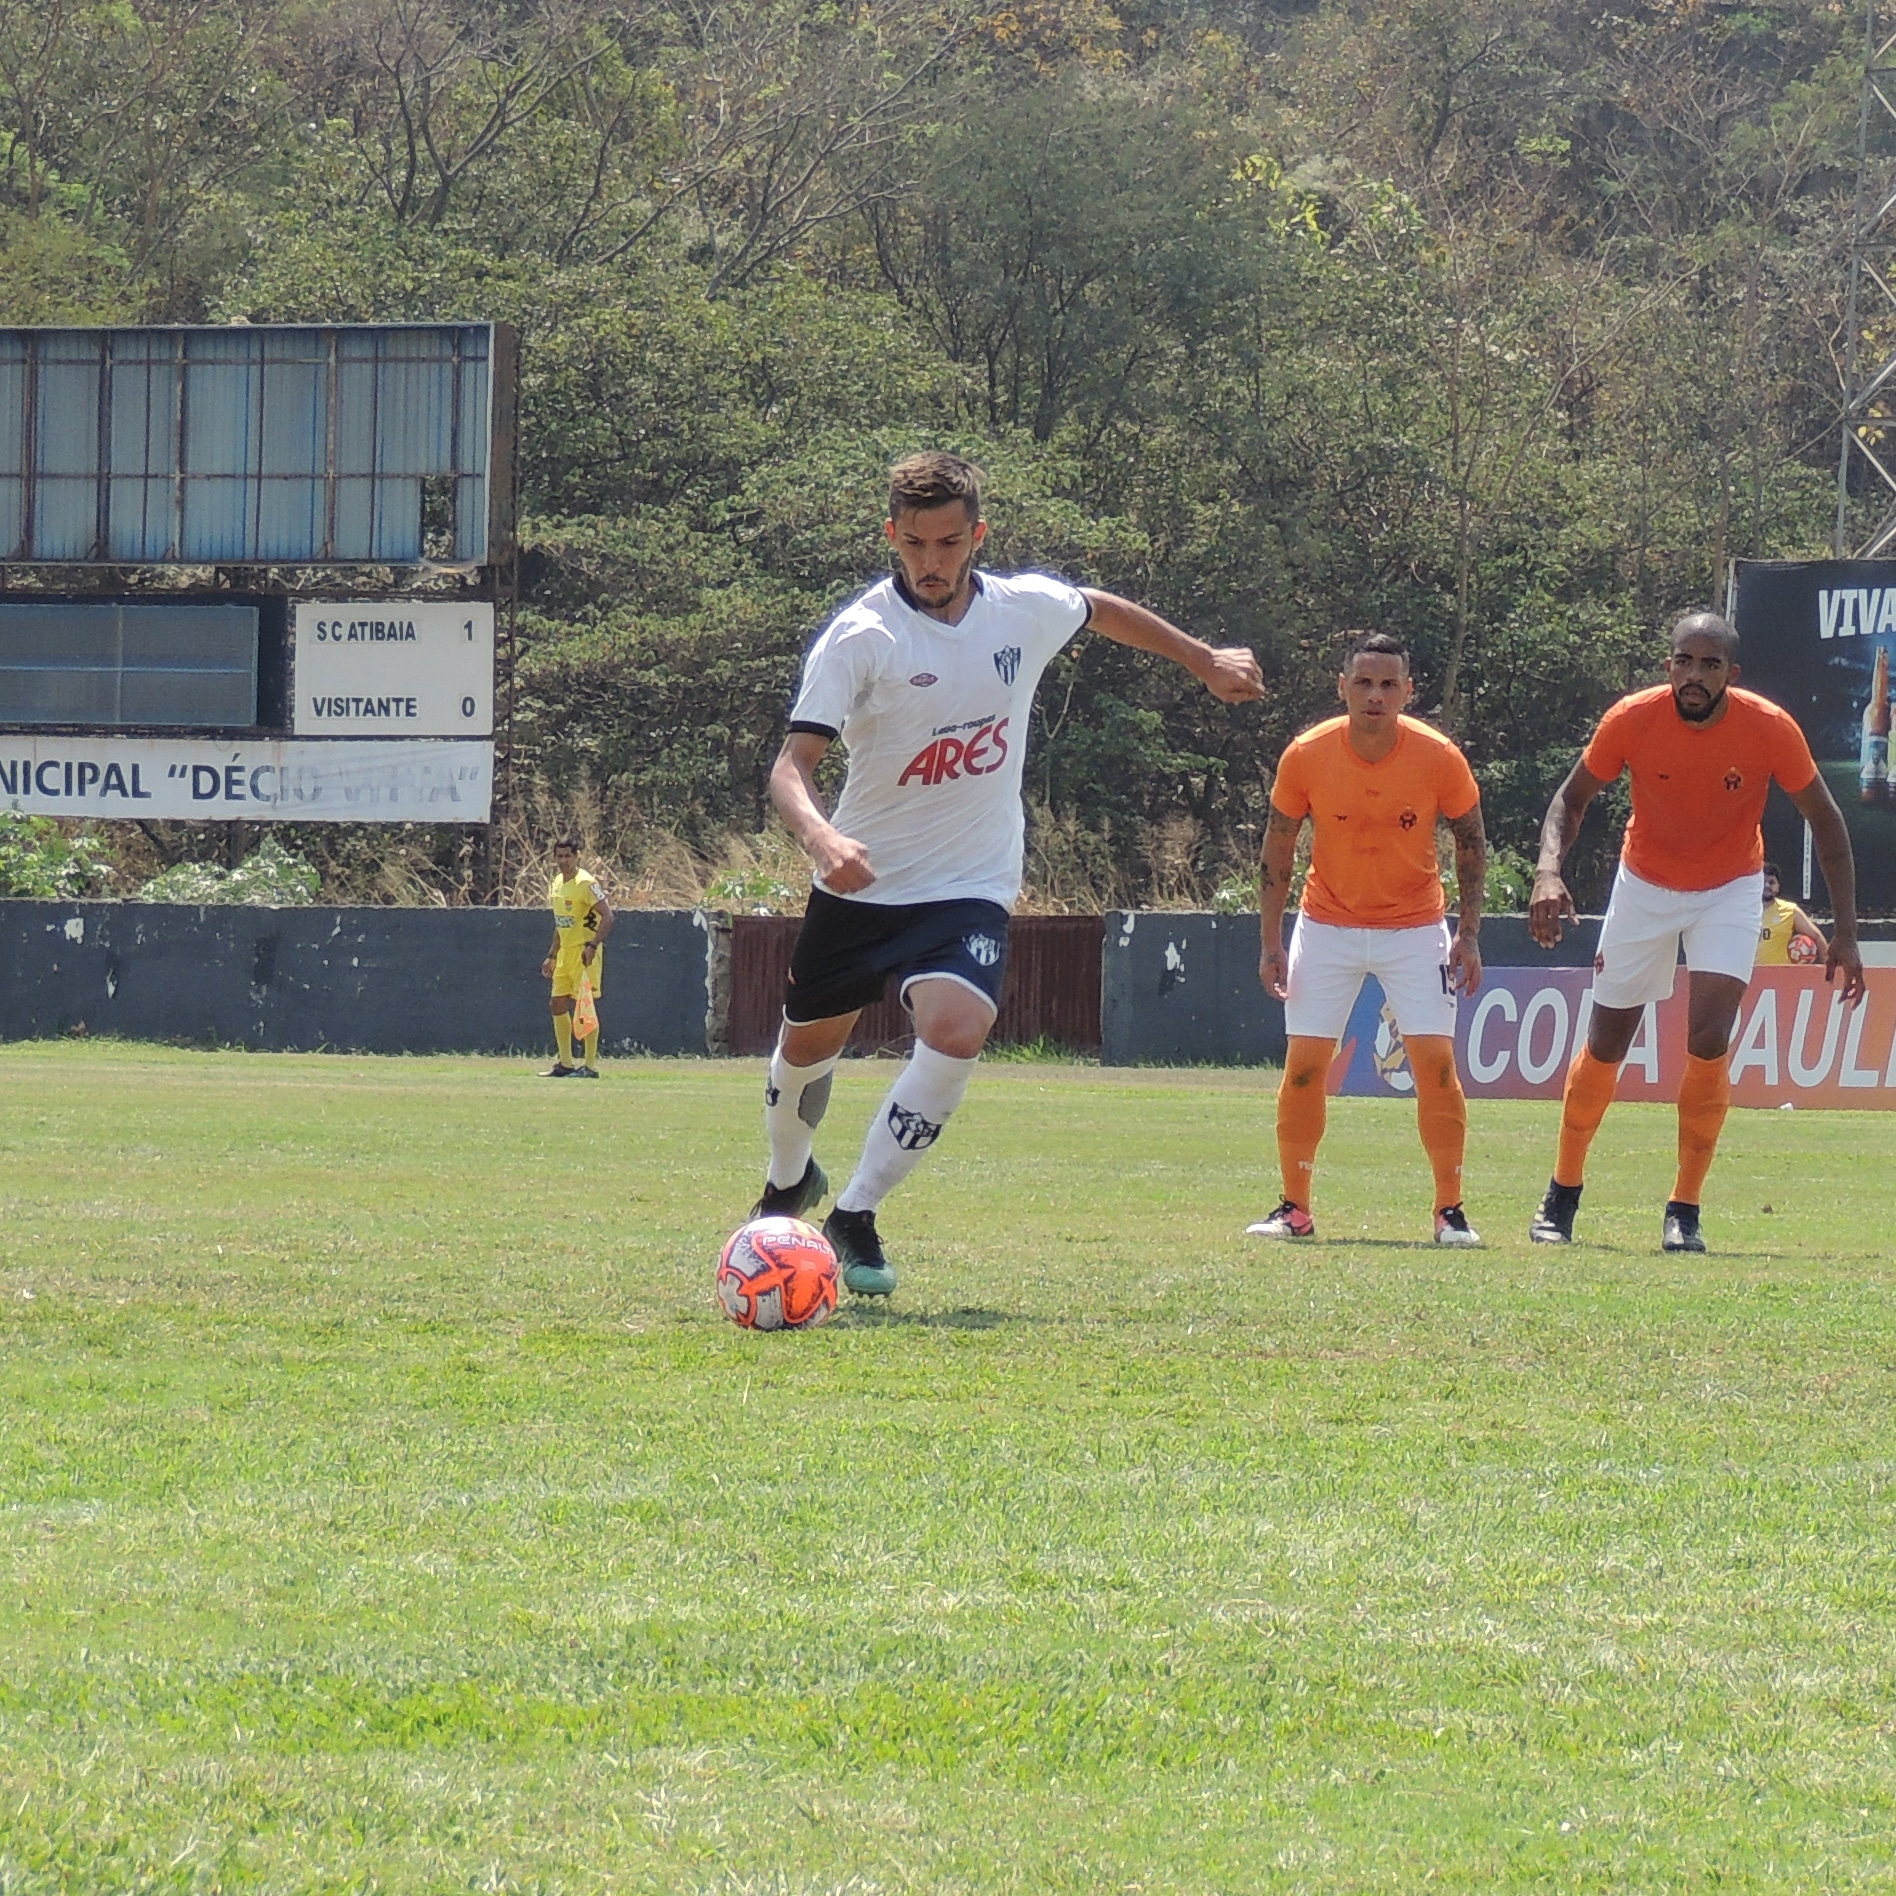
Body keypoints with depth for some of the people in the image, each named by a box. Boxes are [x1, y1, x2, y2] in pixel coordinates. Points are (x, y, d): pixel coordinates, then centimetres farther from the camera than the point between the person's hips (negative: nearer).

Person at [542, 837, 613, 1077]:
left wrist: (592, 945, -28)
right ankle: (566, 1063, 14)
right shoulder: (556, 884, 13)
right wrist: (552, 955, 21)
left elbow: (607, 916, -19)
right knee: (558, 1005, 7)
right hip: (565, 951, 9)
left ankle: (590, 1065, -5)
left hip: (585, 952, -9)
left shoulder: (585, 884, -14)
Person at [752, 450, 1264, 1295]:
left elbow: (1105, 611, 19)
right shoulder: (860, 637, -18)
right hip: (862, 880, -1)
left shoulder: (1027, 608, -6)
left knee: (955, 1032, -25)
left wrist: (1206, 661, 31)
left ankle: (855, 1216, -14)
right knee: (808, 1041, 15)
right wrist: (820, 836, -46)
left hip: (971, 885, 1)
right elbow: (793, 762, -24)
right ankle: (789, 1179, 47)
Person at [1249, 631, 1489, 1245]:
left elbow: (1470, 842, -1)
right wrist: (1270, 942, -5)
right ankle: (1295, 1208, 8)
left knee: (1436, 1060, -10)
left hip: (1414, 927, -1)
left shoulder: (1439, 758, -16)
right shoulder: (1307, 756, -15)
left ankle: (1450, 1211, -1)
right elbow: (1277, 847, -2)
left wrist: (1469, 934, -6)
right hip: (1327, 925, 1)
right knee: (1304, 1066, -4)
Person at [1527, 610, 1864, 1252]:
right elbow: (1572, 798, -7)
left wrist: (1845, 932, -14)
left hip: (1729, 891, -1)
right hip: (1645, 886, 1)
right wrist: (1549, 871, -28)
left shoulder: (1770, 729, -22)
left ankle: (1684, 1211, -7)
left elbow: (1824, 820, -9)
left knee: (1709, 1041, -18)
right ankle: (1562, 1196, 25)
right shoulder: (1633, 719, -21)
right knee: (1604, 1048, 5)